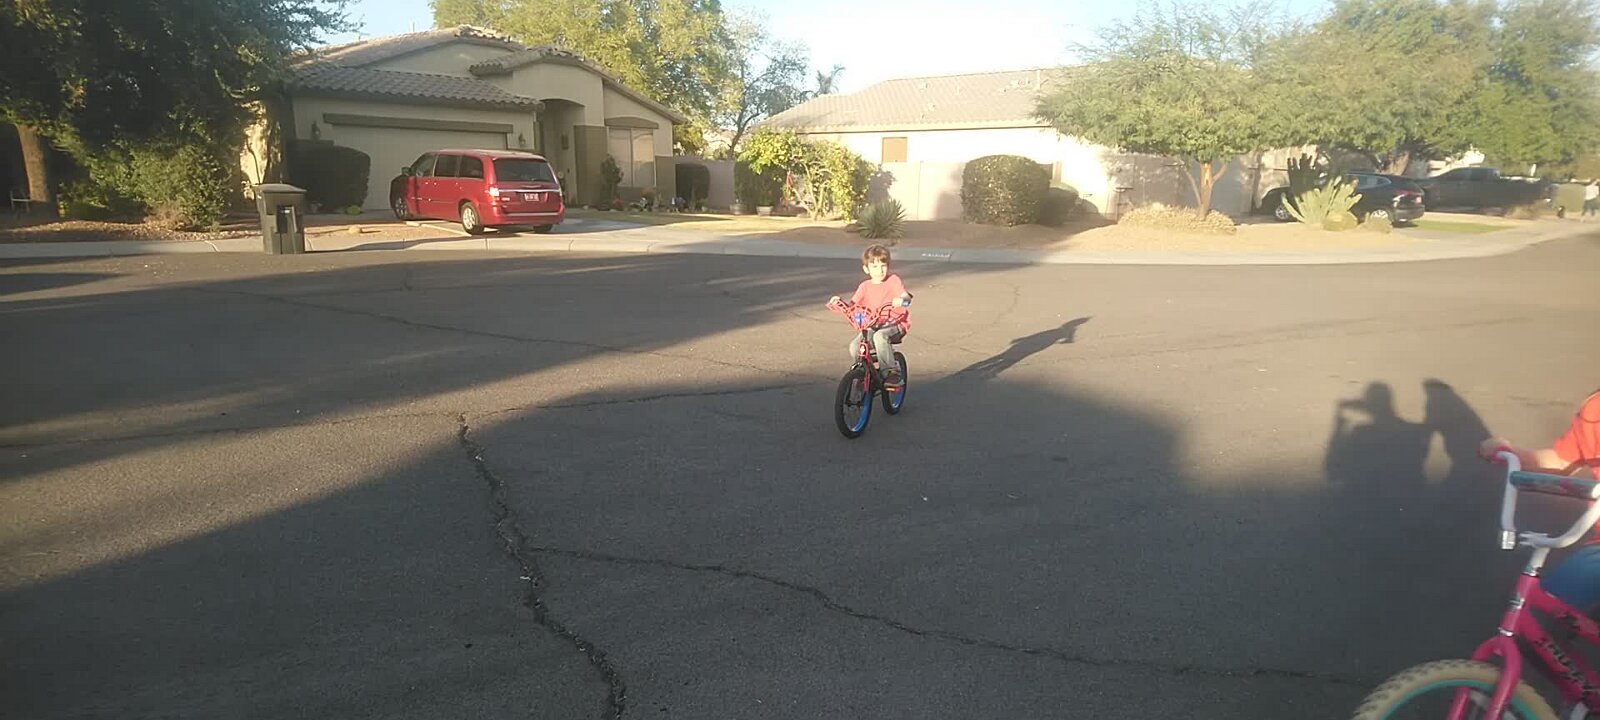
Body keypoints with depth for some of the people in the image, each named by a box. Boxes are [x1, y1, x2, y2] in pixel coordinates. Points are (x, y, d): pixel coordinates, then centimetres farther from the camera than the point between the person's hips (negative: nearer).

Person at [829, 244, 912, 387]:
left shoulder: (893, 280, -4)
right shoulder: (865, 286, 7)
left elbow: (907, 298, -16)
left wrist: (901, 300, -40)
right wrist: (839, 302, -15)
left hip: (896, 323, -4)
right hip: (874, 326, 4)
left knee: (880, 336, -36)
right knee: (854, 347, -17)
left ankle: (893, 371, -20)